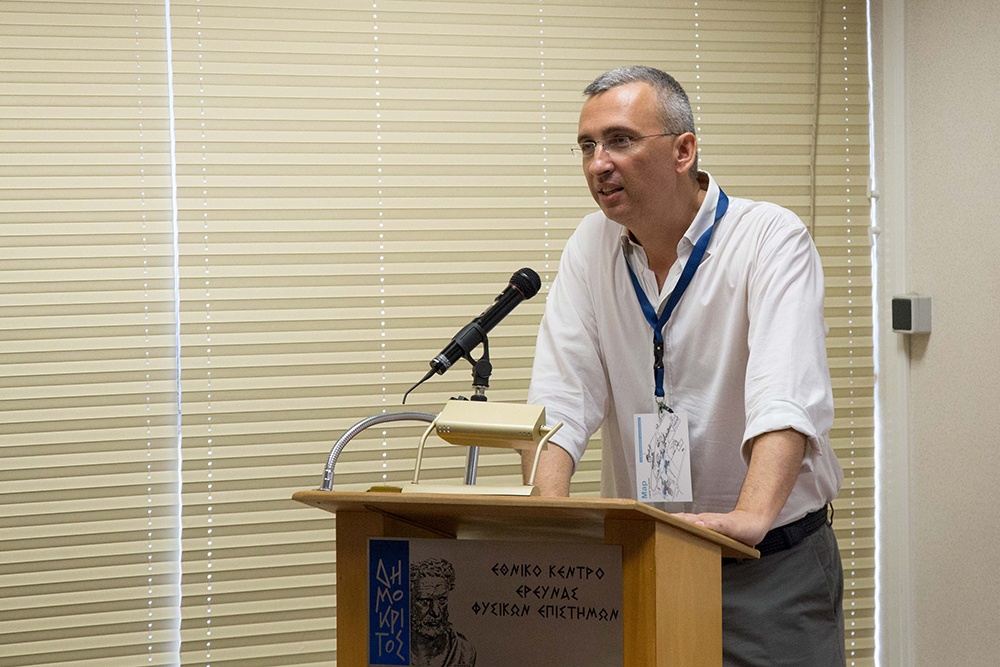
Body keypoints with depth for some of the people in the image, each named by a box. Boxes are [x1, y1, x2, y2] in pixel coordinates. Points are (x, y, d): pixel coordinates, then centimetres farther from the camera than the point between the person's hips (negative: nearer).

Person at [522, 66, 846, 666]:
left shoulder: (772, 239, -12)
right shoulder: (592, 248, 4)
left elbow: (786, 397, -26)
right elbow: (561, 397, -4)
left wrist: (751, 516, -42)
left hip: (772, 565, -4)